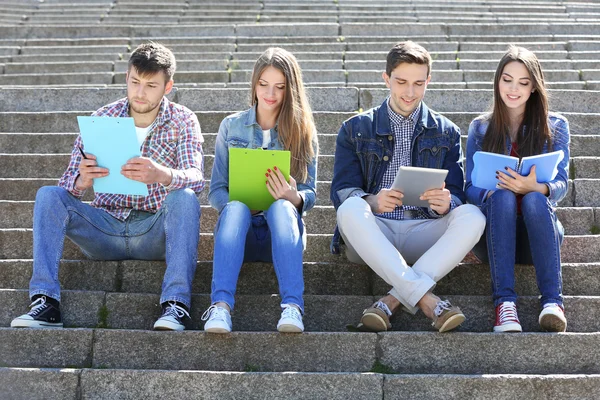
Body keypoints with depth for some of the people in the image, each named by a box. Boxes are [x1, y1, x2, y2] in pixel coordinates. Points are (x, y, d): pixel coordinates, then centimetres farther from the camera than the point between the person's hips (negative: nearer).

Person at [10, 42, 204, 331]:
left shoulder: (183, 121, -3)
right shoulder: (102, 119, -1)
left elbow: (196, 178, -20)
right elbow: (69, 185, -6)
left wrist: (162, 174, -43)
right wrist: (82, 181, -32)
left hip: (156, 232, -2)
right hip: (106, 228, 2)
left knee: (185, 198, -31)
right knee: (48, 196, -19)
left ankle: (176, 304, -39)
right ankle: (45, 302, -28)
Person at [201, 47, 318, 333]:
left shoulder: (303, 132, 10)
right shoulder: (231, 127, 11)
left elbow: (310, 195, 5)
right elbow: (216, 190, 7)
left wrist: (293, 198, -19)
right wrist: (235, 203, -16)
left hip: (282, 229, 0)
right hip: (239, 227, 0)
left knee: (282, 207, -35)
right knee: (236, 208, -35)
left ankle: (292, 307, -52)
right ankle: (221, 306, -53)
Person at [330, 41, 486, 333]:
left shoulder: (446, 133, 17)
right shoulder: (355, 130, 12)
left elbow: (456, 195, 7)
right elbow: (341, 192, 1)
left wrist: (445, 204, -20)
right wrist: (372, 202, -23)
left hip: (423, 235, 1)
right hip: (372, 236, -1)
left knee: (472, 216, -27)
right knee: (350, 208, -34)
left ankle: (393, 300, -37)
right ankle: (427, 300, -42)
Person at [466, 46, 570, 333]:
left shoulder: (555, 126, 9)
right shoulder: (480, 128, 11)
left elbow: (560, 184, -3)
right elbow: (470, 187, 3)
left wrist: (535, 187, -27)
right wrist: (491, 193, -22)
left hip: (538, 233, 0)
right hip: (492, 234, 0)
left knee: (534, 199, -33)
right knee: (503, 197, -33)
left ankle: (552, 300, -44)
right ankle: (504, 302, -44)